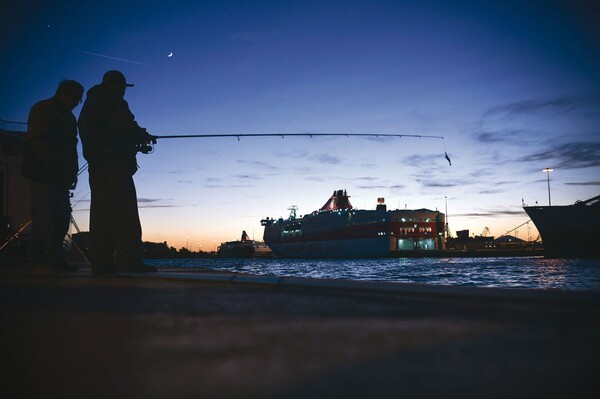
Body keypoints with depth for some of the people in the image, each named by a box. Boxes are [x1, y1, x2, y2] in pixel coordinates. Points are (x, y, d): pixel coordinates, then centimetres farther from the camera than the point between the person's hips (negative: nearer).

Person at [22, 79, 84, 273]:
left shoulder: (68, 117, 21)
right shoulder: (42, 109, -1)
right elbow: (37, 140, -11)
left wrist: (72, 171, 8)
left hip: (60, 176, 8)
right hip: (42, 173, -8)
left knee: (62, 215, 2)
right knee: (44, 215, -11)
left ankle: (54, 258, 5)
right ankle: (38, 260, -8)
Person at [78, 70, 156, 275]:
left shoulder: (89, 105, 26)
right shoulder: (114, 103, -3)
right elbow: (127, 129, -14)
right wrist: (145, 137, 6)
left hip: (96, 165, 10)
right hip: (114, 164, -9)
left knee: (101, 215, 6)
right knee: (124, 213, -15)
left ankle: (101, 264, 3)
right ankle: (129, 262, -23)